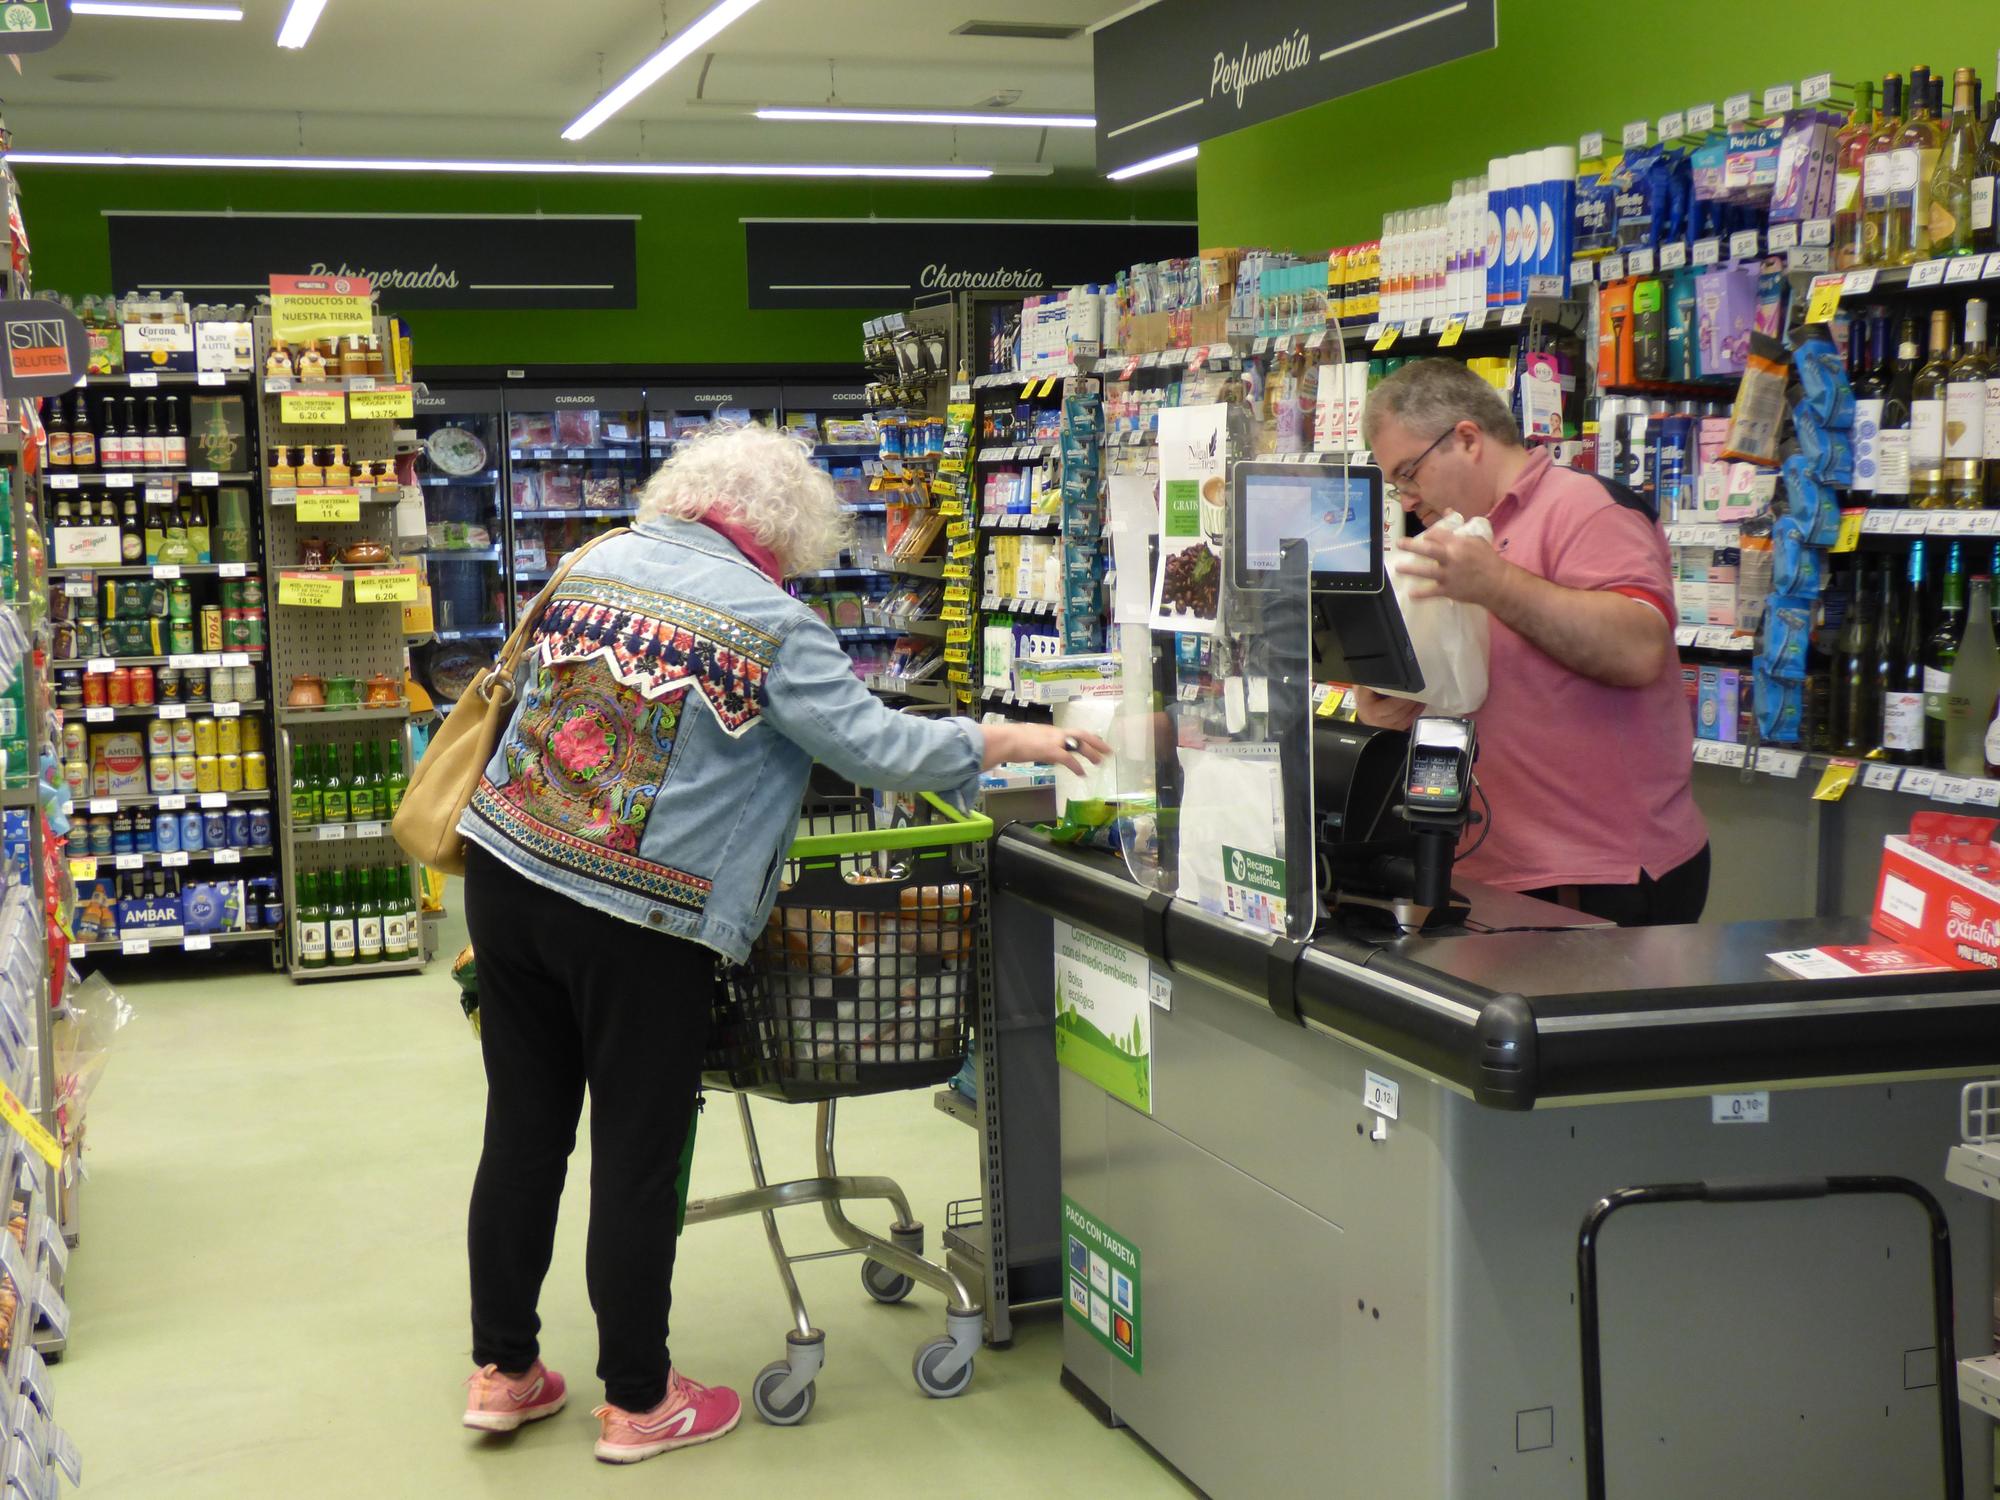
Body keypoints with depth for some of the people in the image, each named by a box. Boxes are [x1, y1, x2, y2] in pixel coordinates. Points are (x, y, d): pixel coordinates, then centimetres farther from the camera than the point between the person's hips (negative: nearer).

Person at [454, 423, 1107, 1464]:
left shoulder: (593, 565, 10)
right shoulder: (770, 622, -8)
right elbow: (873, 745, -9)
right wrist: (1005, 743, 3)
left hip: (506, 871, 6)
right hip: (639, 922, -6)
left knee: (523, 1133, 15)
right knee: (637, 1156, 6)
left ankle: (502, 1369, 26)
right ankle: (637, 1403, 19)